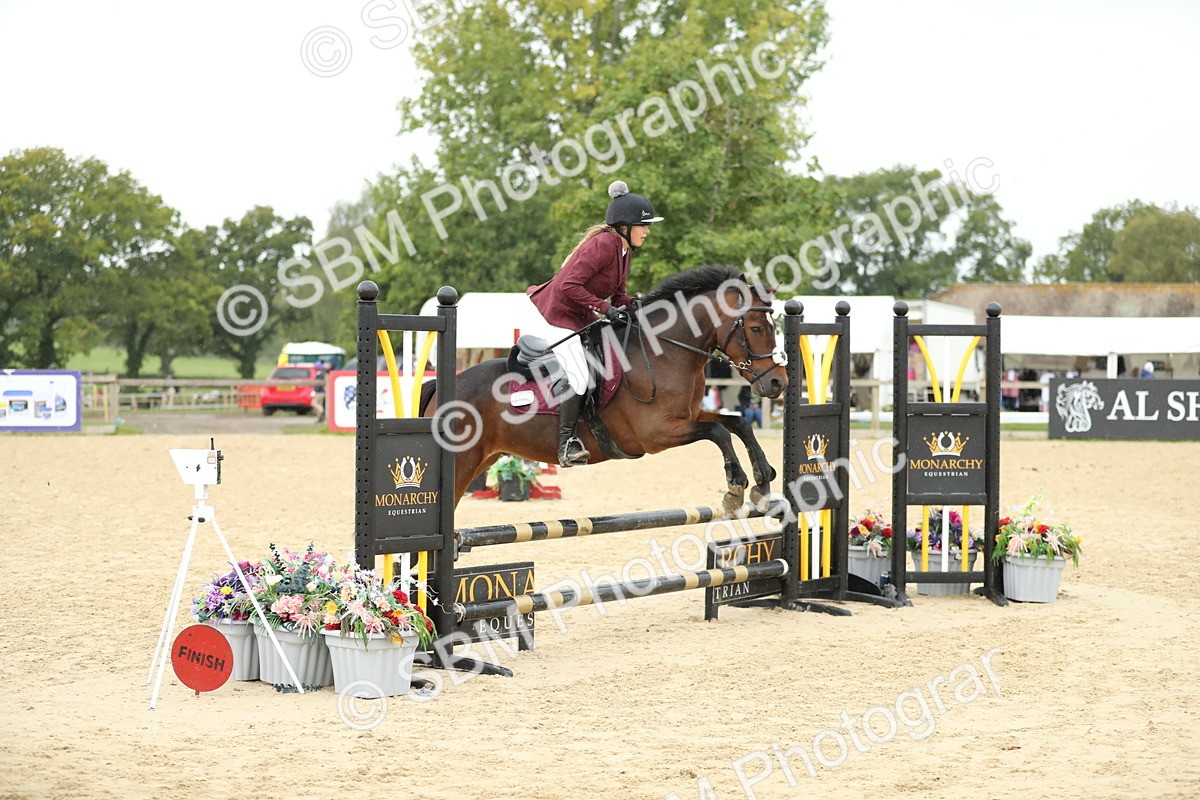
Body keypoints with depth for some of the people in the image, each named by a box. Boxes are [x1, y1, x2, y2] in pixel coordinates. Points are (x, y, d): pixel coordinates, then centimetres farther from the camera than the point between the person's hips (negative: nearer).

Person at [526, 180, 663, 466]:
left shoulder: (623, 248, 6)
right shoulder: (602, 244, -24)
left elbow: (618, 293, 14)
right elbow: (568, 286, -30)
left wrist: (632, 305, -7)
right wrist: (605, 307, -29)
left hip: (581, 319, 10)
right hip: (557, 316, -10)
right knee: (579, 375, -20)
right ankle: (567, 444, -14)